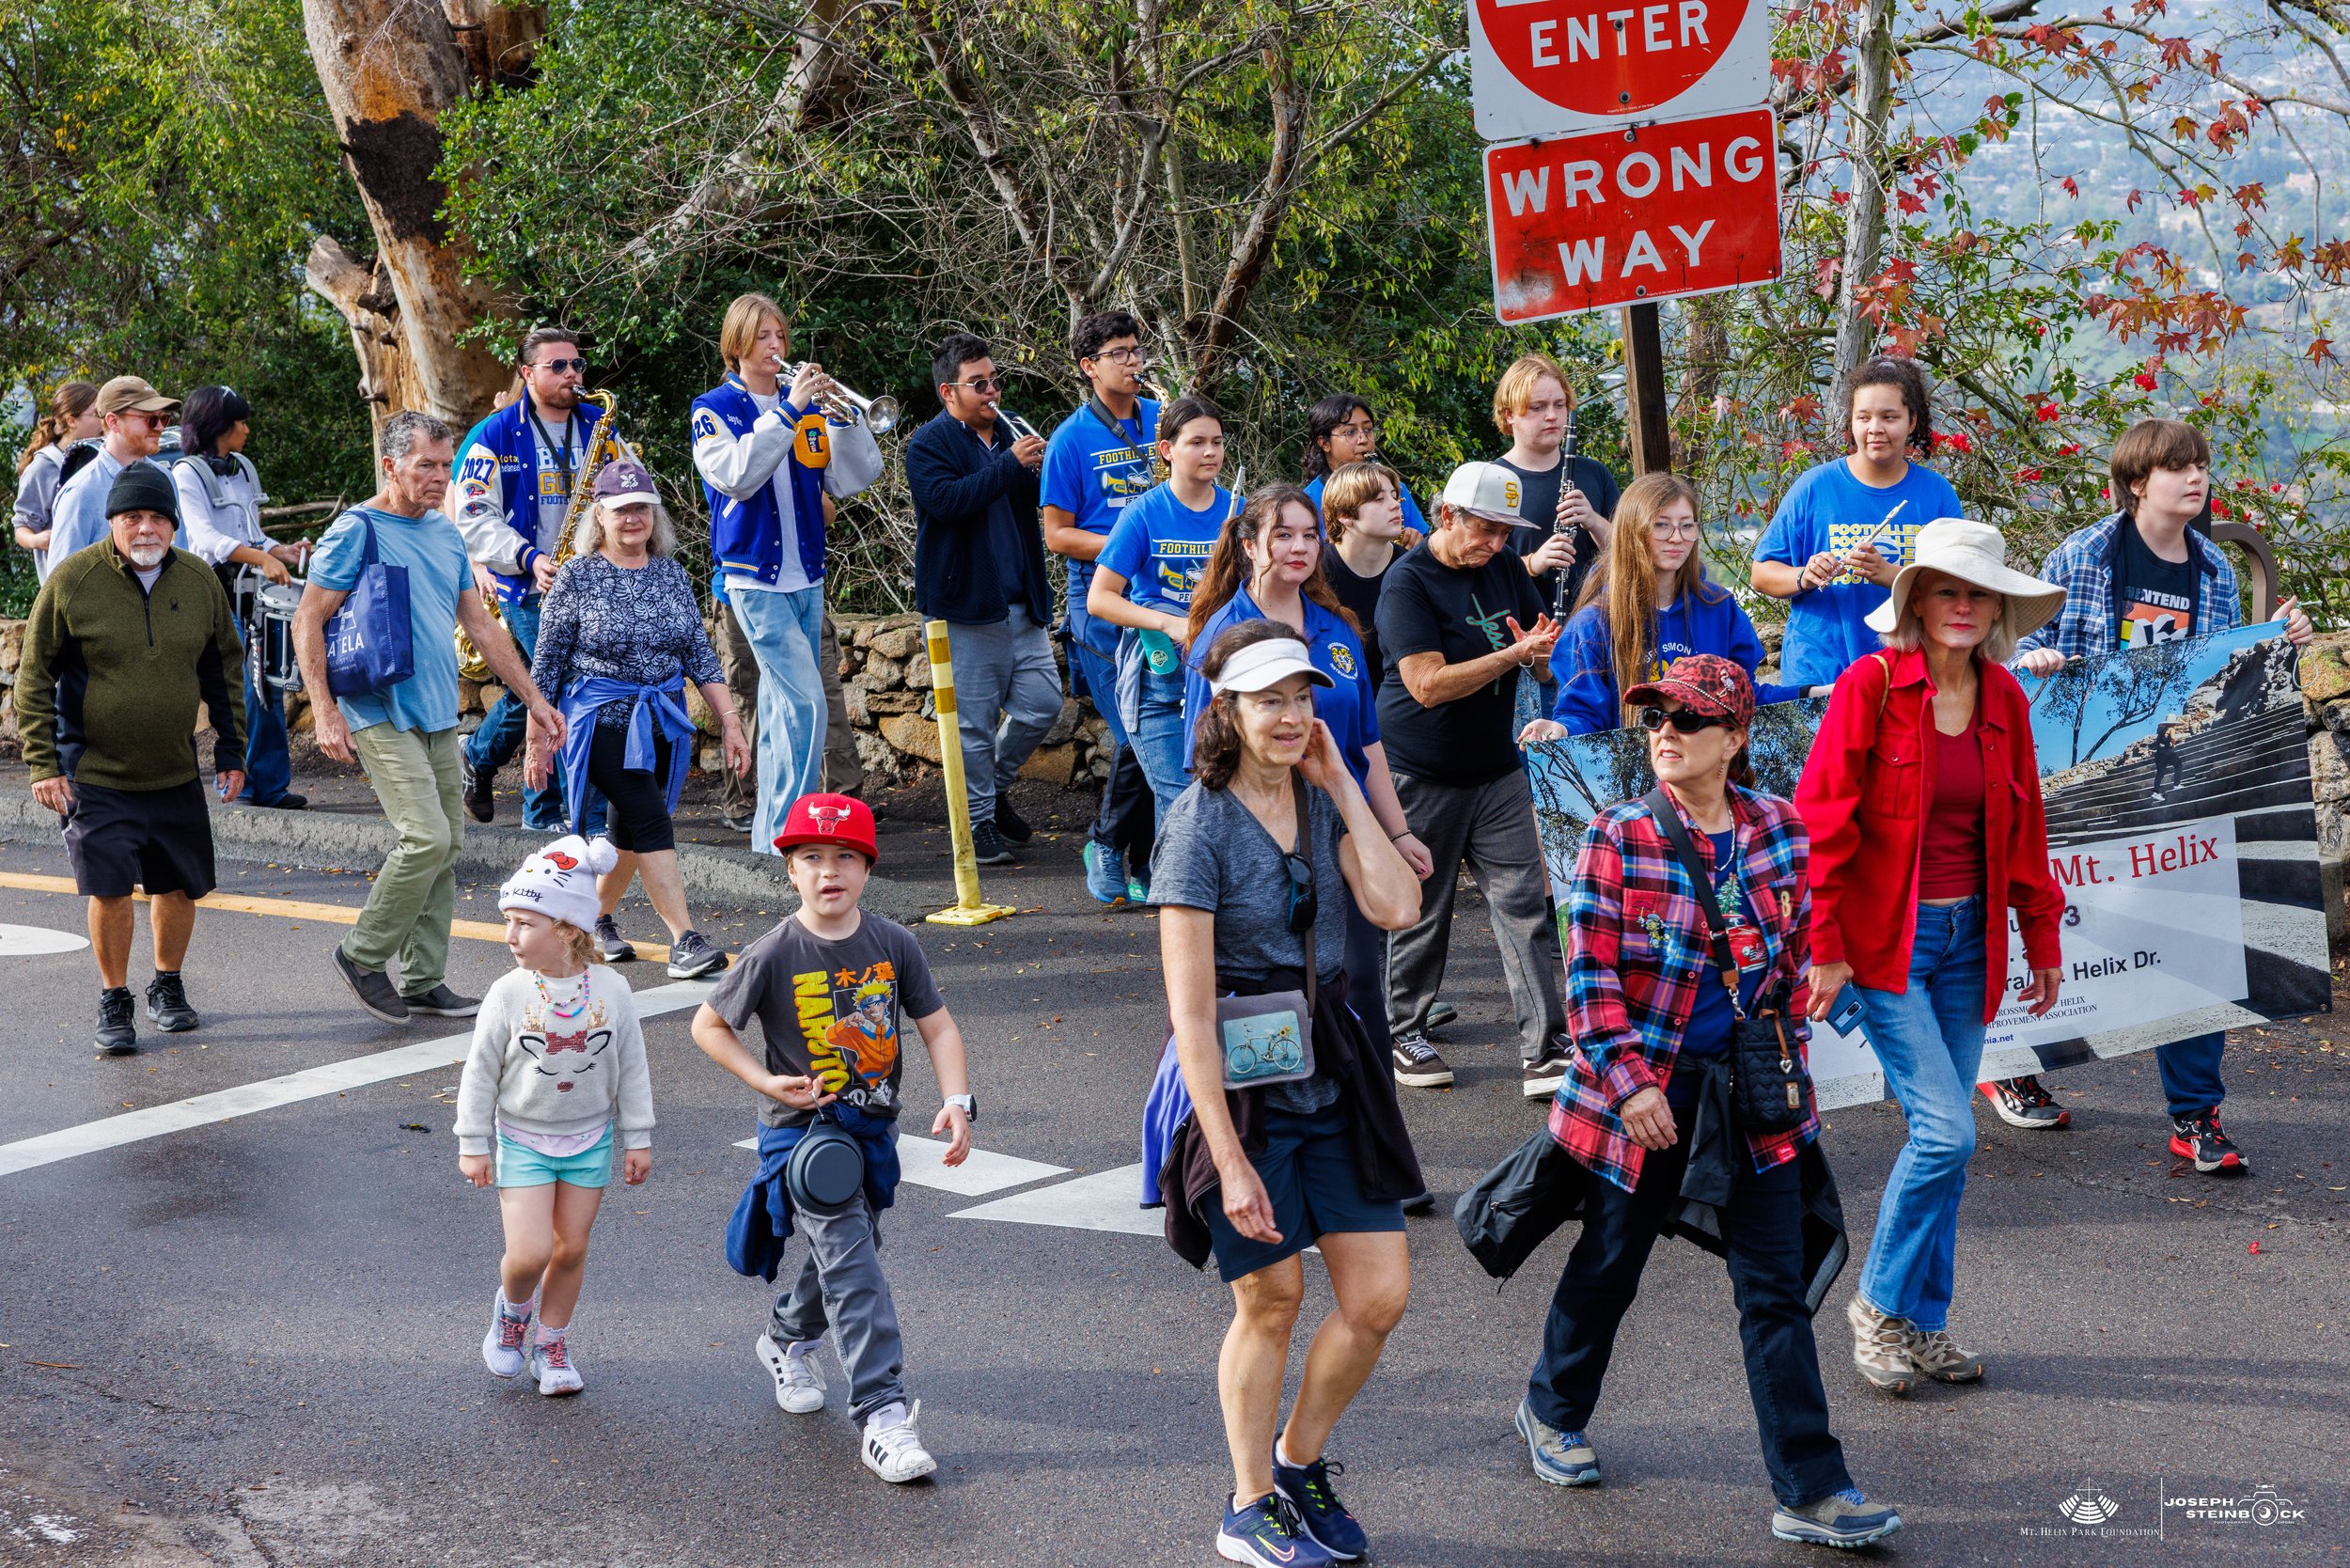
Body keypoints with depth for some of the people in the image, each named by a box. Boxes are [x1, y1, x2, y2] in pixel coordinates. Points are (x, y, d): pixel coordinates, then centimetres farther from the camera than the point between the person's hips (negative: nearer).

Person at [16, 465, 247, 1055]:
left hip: (176, 775, 4)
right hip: (95, 774, -3)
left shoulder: (199, 581, 0)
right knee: (110, 888, -7)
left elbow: (223, 669, 13)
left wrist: (231, 751, 11)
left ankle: (167, 987, 31)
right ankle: (114, 1001, 11)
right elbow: (34, 675, -5)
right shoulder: (72, 580, -10)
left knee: (180, 885, 9)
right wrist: (42, 764, -8)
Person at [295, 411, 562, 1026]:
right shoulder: (356, 531, -8)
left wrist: (533, 699, 17)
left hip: (440, 717, 8)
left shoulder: (447, 535, 14)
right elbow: (308, 622, -9)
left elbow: (481, 624, 20)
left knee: (446, 847, 6)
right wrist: (325, 711, -18)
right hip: (382, 715, -7)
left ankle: (424, 981, 14)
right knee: (426, 838, -16)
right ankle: (363, 955, 1)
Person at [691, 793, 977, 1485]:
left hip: (873, 1128, 5)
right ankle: (882, 1416, -17)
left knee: (844, 1253, 21)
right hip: (803, 1131, -5)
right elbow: (708, 1024, -2)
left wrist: (957, 1102, -12)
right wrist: (767, 1082, -13)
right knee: (853, 1269, -15)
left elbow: (937, 1025, 2)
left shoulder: (894, 944, -4)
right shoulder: (774, 954, -13)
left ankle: (789, 1339, 51)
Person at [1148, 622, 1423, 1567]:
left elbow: (1396, 908, -12)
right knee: (1271, 1299, 6)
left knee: (1381, 1294, 4)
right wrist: (1230, 1159, -21)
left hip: (1330, 1072, 6)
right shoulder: (1200, 826, -15)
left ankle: (1298, 1462, 28)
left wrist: (1342, 786, -9)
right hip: (1239, 1078, -6)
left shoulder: (1321, 800, 5)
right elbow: (1190, 1011, -17)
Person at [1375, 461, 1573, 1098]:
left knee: (1526, 905, -3)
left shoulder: (1505, 568, 8)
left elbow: (1548, 661, 12)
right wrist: (1513, 655, -22)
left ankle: (1545, 1050, -4)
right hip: (1422, 777, -5)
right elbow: (1429, 684, -22)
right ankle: (1405, 1031, 25)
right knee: (1420, 910, 6)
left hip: (1497, 769, 6)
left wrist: (1541, 651, -13)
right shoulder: (1408, 581, -13)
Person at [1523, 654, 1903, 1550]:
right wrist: (1630, 1083, -16)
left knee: (1776, 1292, 1)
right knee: (1609, 1265, 15)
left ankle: (1811, 1494, 4)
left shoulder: (1780, 830, 0)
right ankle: (1553, 1412, 41)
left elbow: (1794, 950, 12)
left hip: (1752, 1096, 3)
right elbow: (1590, 978, -11)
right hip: (1645, 1088, -2)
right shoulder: (1617, 838, -11)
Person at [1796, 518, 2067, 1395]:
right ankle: (1879, 1304, 8)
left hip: (1968, 939, 5)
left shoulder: (2003, 699, 5)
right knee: (1944, 1132, -12)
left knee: (1943, 1139, 8)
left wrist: (2041, 940, 16)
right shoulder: (1871, 685, -12)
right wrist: (1823, 948, -13)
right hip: (1886, 939, -5)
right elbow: (1820, 821, -11)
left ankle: (1924, 1323, 21)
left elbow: (2024, 824, 15)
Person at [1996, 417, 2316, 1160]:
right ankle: (2007, 1066, 31)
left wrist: (2278, 645, 0)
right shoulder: (2079, 558, -3)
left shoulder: (2215, 572, 9)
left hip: (2182, 784, 3)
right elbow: (2025, 642, 4)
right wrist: (2033, 658, -18)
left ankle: (2195, 1116, 6)